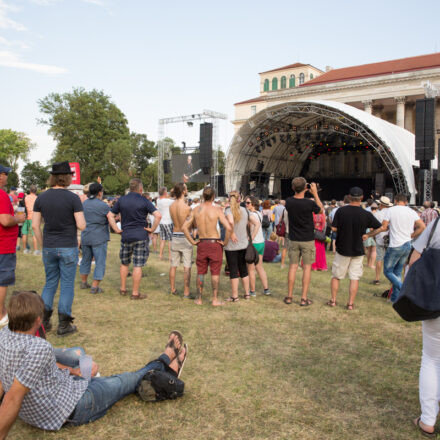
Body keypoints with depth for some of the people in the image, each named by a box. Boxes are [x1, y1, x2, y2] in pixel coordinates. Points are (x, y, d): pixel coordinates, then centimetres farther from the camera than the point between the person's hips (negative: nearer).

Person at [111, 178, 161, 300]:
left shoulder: (121, 200, 4)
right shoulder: (144, 201, -6)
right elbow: (158, 215, -16)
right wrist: (152, 229, -6)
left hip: (126, 236, 3)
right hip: (141, 236, -3)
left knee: (124, 263, 20)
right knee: (138, 266, 1)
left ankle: (123, 289, 27)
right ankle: (135, 293, 5)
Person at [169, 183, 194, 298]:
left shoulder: (171, 207, 0)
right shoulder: (186, 207, -17)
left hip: (175, 237, 6)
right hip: (185, 237, -6)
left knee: (173, 266, 14)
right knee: (187, 267, 0)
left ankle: (173, 289, 26)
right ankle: (186, 293, 1)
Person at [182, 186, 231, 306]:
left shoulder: (195, 210, 0)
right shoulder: (217, 210, -11)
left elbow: (184, 227, -2)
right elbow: (228, 228, -20)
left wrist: (192, 241, 5)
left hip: (201, 244, 3)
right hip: (215, 243, -3)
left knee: (201, 272, 14)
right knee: (215, 273, 7)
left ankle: (199, 299, 20)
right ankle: (215, 299, 12)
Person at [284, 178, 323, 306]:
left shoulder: (288, 202, -8)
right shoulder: (309, 203, -17)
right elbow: (321, 210, 3)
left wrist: (302, 191, 11)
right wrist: (315, 193, 4)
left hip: (293, 239, 3)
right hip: (308, 240, -3)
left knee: (293, 266, 10)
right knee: (307, 267, 5)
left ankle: (289, 296, 14)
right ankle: (304, 298, 7)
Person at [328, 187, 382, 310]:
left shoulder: (341, 211, -11)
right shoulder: (366, 214, -9)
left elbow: (334, 228, -8)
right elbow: (379, 228, -2)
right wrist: (368, 235, 10)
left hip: (342, 249, 0)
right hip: (358, 250, 0)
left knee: (336, 276, 14)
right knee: (354, 278, 9)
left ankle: (333, 300, 20)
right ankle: (351, 303, 10)